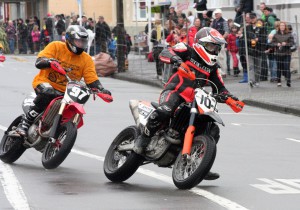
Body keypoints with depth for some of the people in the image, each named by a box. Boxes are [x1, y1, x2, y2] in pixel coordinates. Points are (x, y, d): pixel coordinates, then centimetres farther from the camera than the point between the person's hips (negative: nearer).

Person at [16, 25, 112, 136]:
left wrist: (102, 90, -20)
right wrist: (49, 61, -35)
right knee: (47, 92, -36)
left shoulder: (86, 59, 6)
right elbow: (39, 62, -13)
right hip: (45, 82, -4)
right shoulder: (56, 47, -3)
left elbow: (92, 80, -1)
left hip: (66, 93, 4)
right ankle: (25, 122, -27)